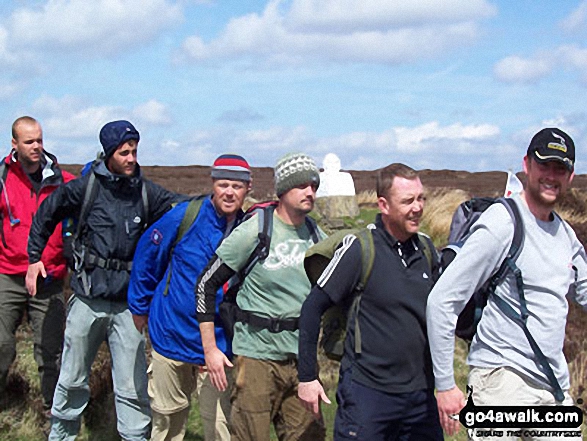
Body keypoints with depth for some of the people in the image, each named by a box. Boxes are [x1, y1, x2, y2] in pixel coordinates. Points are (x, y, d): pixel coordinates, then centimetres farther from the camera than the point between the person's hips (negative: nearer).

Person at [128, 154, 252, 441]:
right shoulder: (185, 217, -10)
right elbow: (146, 256, 3)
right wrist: (140, 307, 9)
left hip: (219, 345, 0)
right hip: (171, 336, 0)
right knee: (167, 417, 15)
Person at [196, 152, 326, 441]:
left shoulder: (316, 236, 6)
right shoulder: (254, 231, -10)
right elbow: (206, 284, -7)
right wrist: (210, 349, -9)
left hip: (302, 358, 5)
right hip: (259, 356, -5)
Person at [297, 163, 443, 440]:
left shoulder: (426, 251, 6)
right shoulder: (359, 248, -11)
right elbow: (313, 308, -8)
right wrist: (307, 376, -7)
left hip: (420, 392, 6)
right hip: (367, 391, -5)